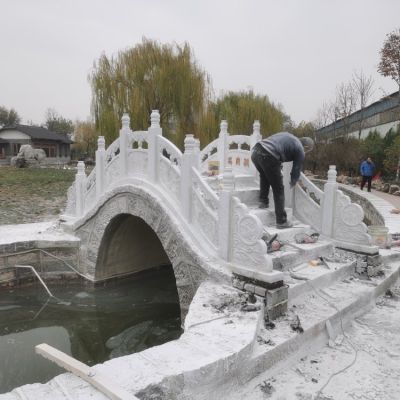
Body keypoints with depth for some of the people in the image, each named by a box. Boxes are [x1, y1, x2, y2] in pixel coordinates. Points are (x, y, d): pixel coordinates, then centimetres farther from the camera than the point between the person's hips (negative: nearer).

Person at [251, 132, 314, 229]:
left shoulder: (287, 135, 30)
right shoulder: (300, 150, 11)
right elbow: (297, 169, 17)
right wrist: (293, 183, 37)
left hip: (255, 151, 7)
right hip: (268, 158, -6)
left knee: (265, 175, 36)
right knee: (278, 190, 6)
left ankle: (263, 201, 30)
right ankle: (281, 221, 11)